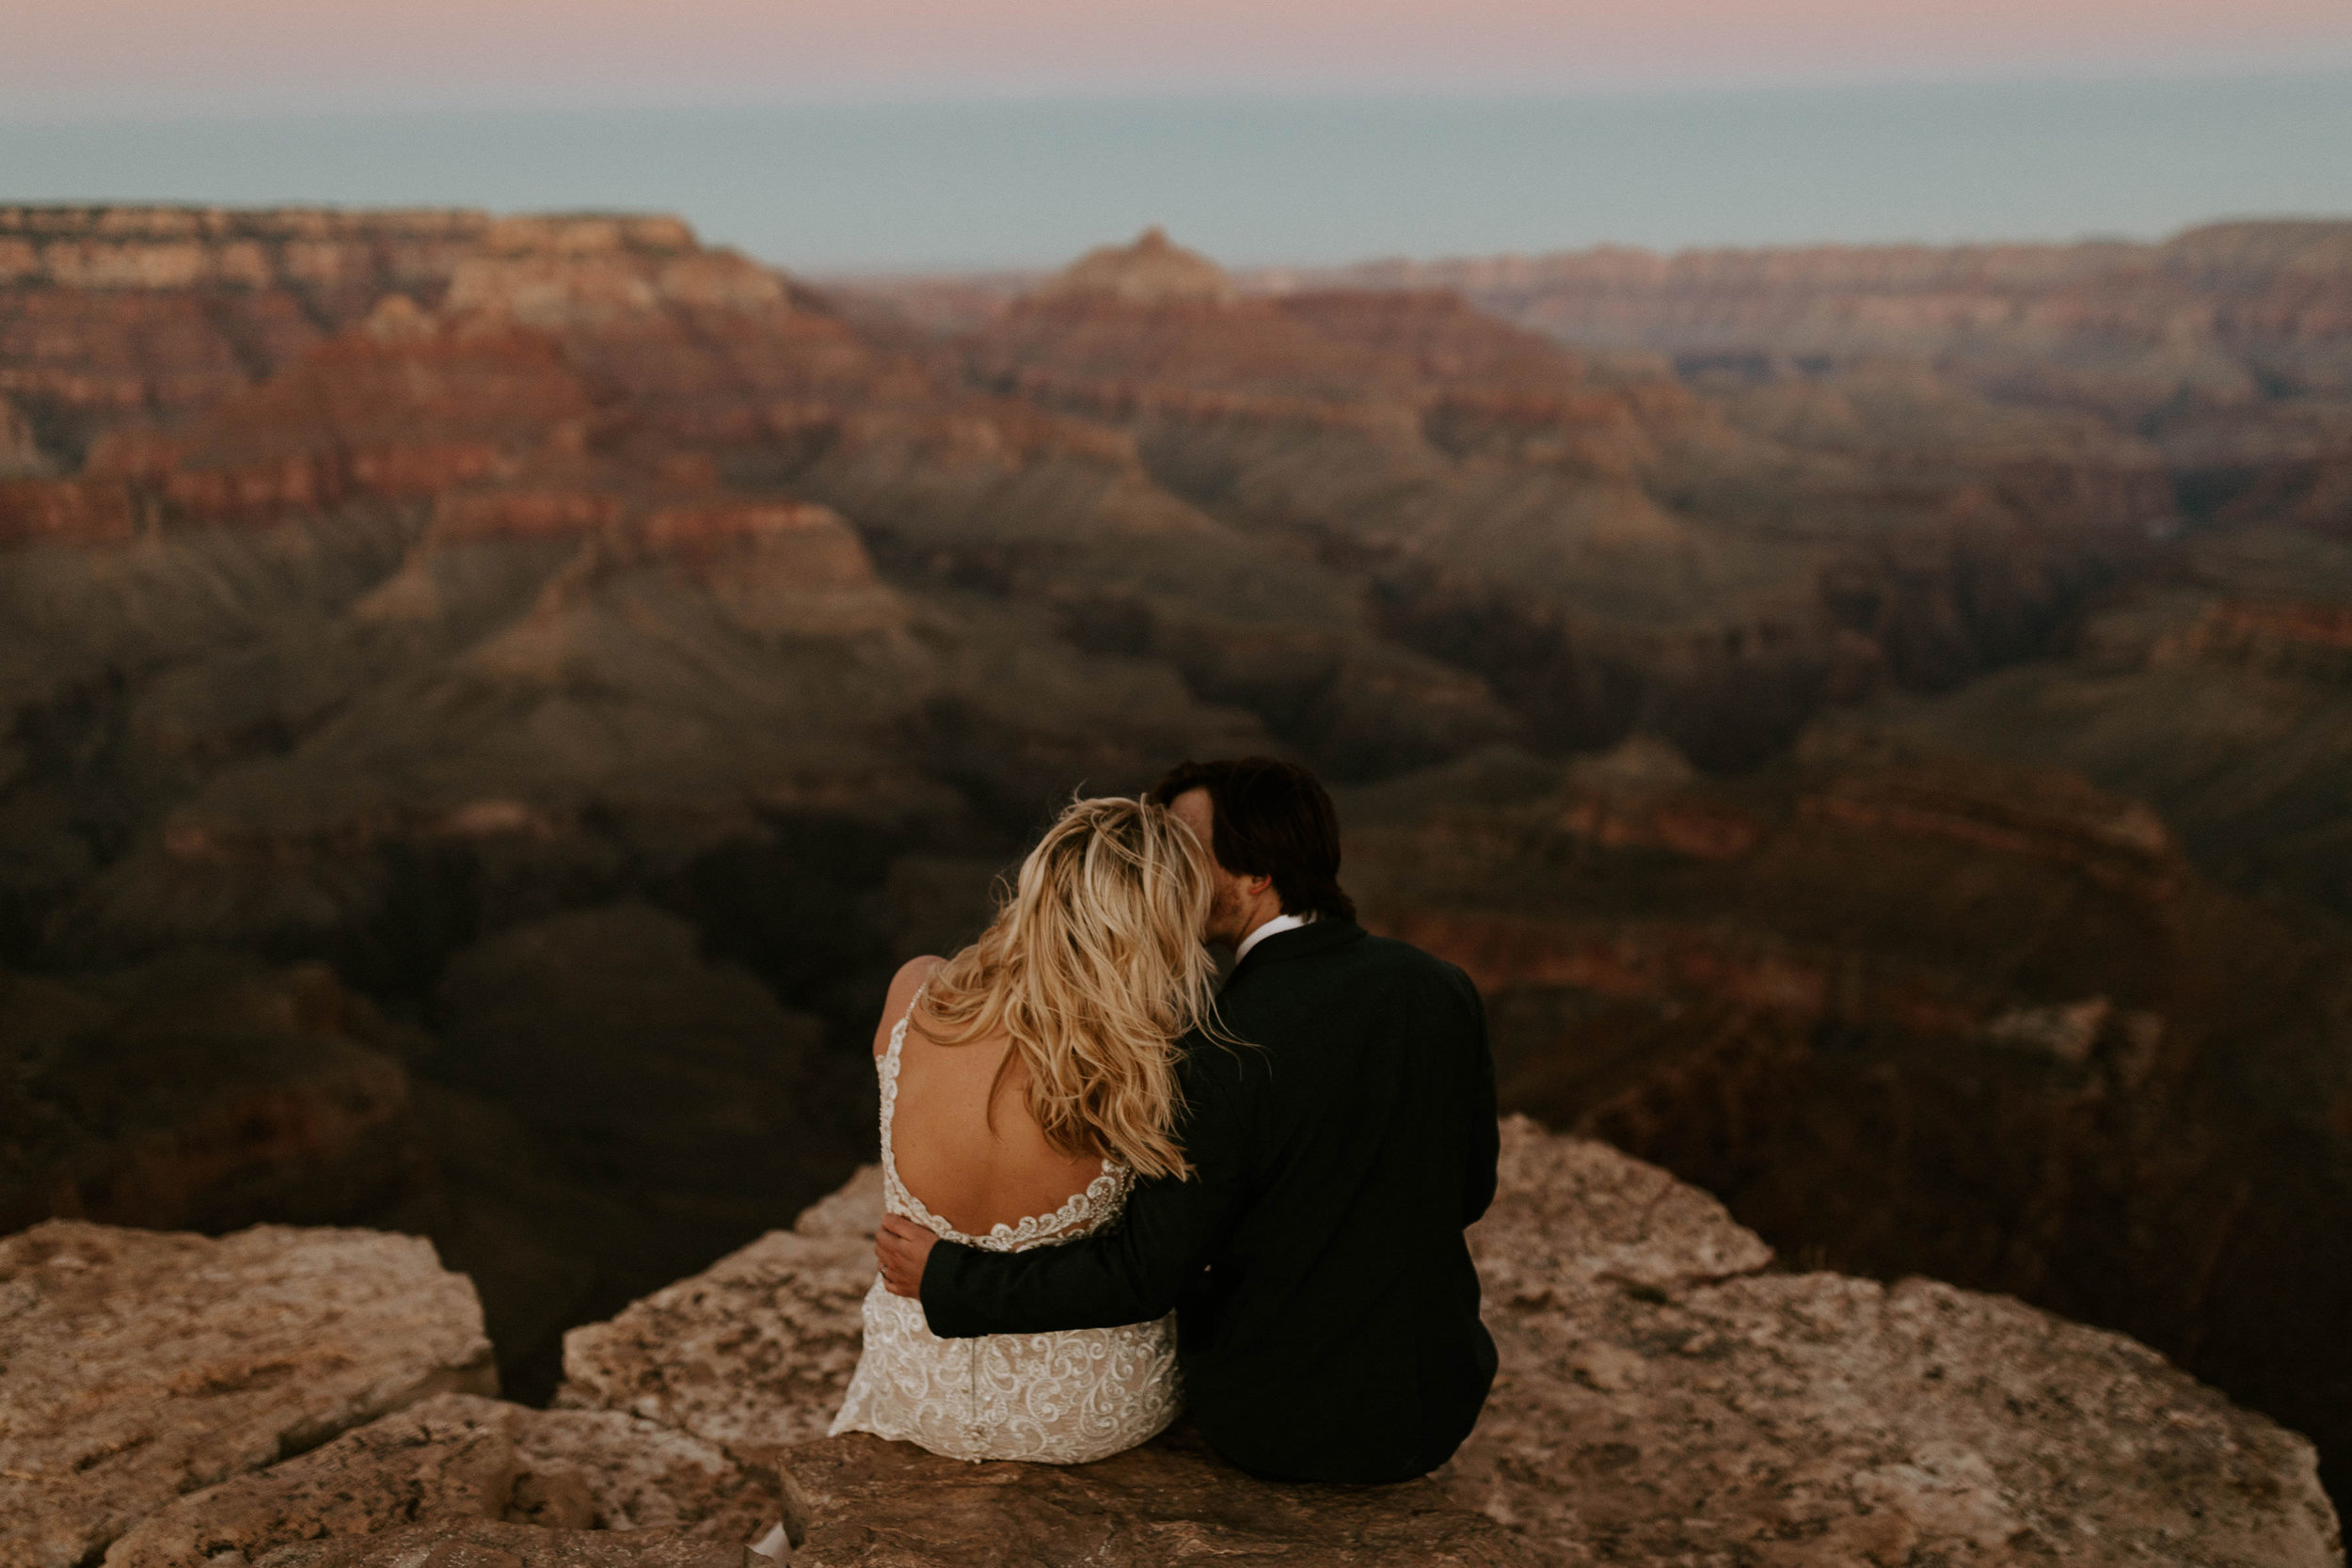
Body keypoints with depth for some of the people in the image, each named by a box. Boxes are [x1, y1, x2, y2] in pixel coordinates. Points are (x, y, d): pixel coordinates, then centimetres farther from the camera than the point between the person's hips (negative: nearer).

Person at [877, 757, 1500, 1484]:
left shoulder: (1226, 1049, -27)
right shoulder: (1443, 990, -11)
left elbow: (1142, 1274, -21)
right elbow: (1469, 1191, 1)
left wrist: (946, 1278, -11)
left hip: (1272, 1424, -4)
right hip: (1436, 1410, 4)